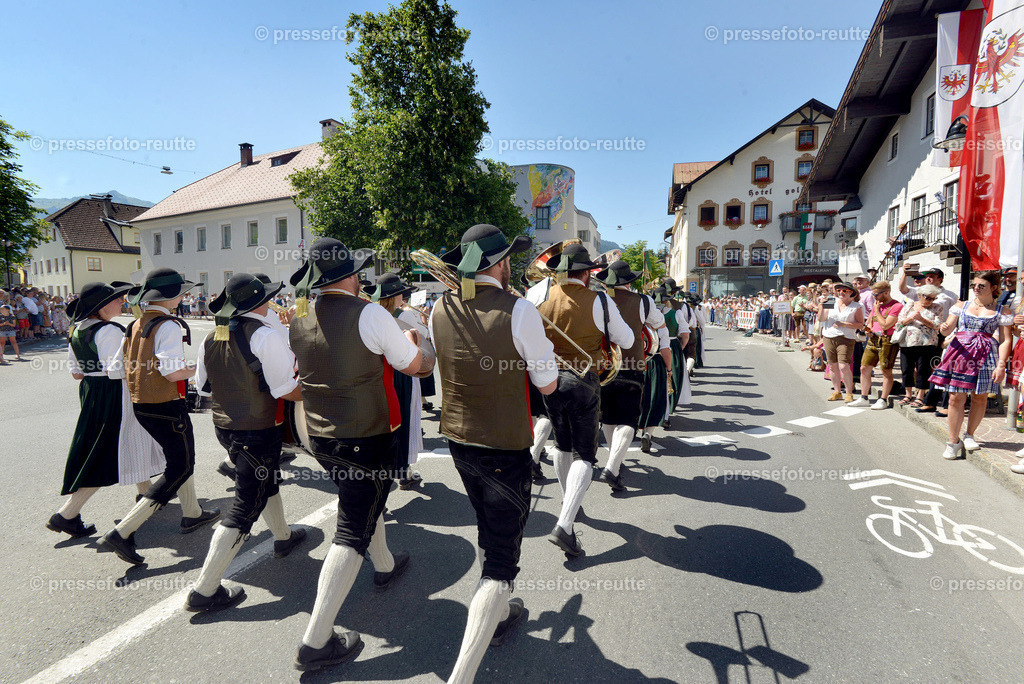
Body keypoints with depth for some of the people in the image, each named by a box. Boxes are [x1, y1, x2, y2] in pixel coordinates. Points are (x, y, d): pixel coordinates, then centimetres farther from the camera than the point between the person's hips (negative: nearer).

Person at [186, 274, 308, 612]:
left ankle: (283, 536, 49)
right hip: (258, 431, -8)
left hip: (224, 426, 9)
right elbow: (288, 390, -22)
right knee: (245, 507, 2)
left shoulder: (212, 338, 2)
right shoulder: (264, 336, -21)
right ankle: (204, 590, 8)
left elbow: (203, 385, 12)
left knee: (267, 481, 28)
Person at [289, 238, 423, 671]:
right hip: (366, 439, -7)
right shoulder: (369, 314, -18)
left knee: (366, 501, 29)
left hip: (319, 436, 8)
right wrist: (410, 336, 13)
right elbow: (412, 365, -8)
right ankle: (316, 641, 6)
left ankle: (385, 566, 51)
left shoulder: (298, 319, 1)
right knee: (353, 532, 1)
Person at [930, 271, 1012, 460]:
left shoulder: (1001, 311, 5)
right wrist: (945, 328, -15)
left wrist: (1001, 365, -8)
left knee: (980, 397, 7)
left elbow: (1005, 340, 1)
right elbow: (948, 329, 10)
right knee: (956, 398, -3)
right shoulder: (962, 306, 11)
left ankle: (969, 435, 25)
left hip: (985, 356, 0)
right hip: (960, 352, 1)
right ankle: (953, 441, 6)